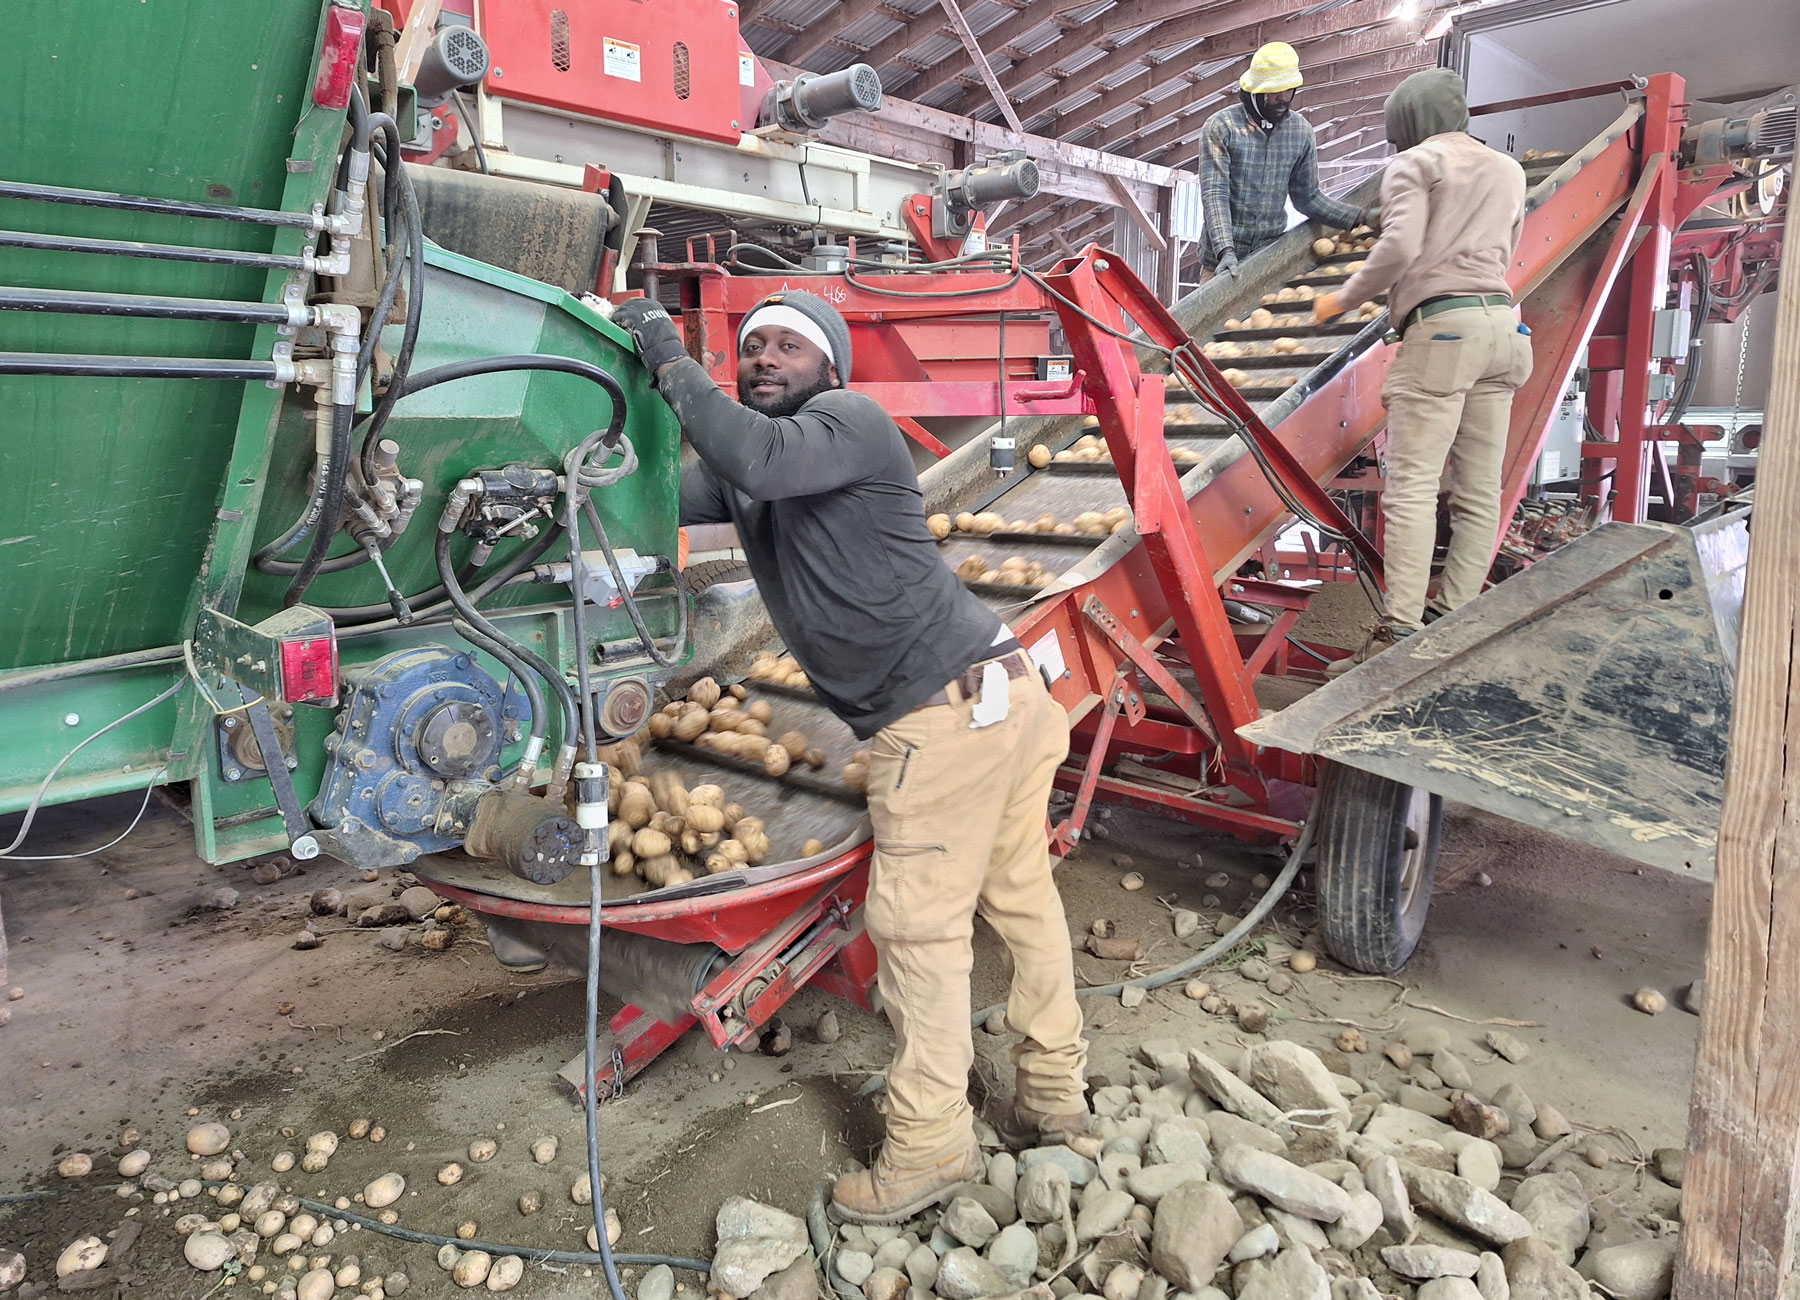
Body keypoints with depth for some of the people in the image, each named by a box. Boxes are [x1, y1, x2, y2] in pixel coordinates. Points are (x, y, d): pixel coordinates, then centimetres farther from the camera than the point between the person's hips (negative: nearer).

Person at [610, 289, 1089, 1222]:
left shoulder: (851, 420, -9)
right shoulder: (746, 470, 17)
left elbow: (762, 460, -29)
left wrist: (671, 363, -17)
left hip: (948, 710, -9)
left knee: (916, 924, 0)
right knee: (1022, 900, 17)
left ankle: (929, 1144, 15)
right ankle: (1054, 1097, 32)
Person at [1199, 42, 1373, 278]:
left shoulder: (1301, 130, 4)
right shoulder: (1221, 126, -9)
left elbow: (1307, 196, 9)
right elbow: (1214, 194, -16)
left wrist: (1358, 217, -3)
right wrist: (1226, 251, -28)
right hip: (1223, 258, -3)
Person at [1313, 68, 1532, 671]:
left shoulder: (1414, 164, 4)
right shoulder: (1508, 170, 25)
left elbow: (1400, 245, -13)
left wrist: (1344, 297, -1)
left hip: (1441, 326, -7)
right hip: (1501, 321, 8)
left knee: (1411, 485, -13)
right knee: (1479, 487, 3)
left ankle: (1399, 629, -19)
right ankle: (1454, 616, 2)